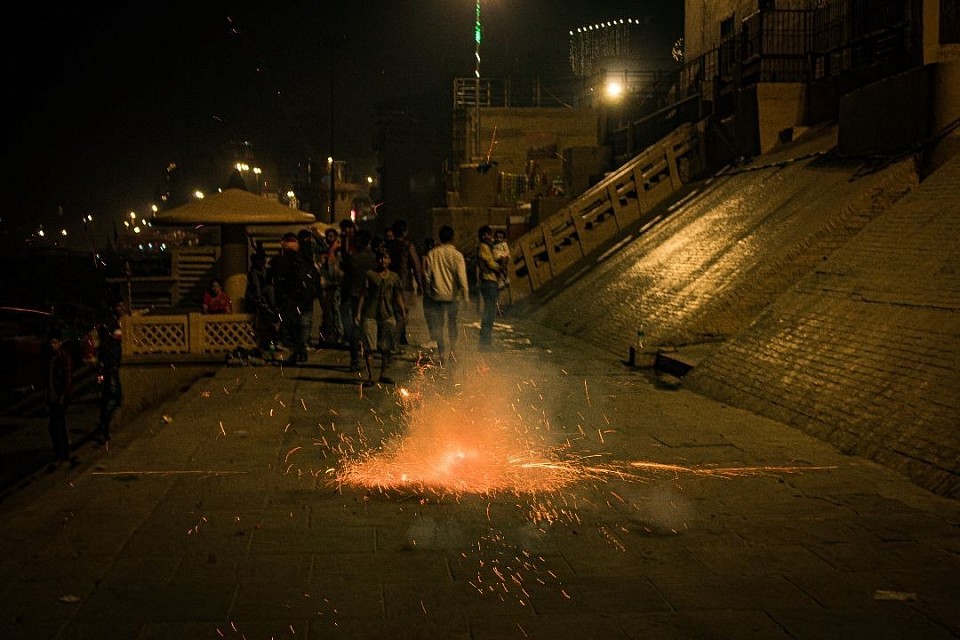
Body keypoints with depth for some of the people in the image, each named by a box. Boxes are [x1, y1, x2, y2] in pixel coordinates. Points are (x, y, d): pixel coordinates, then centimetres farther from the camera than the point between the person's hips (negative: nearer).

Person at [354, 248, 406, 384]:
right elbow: (363, 295, 0)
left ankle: (383, 374, 15)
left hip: (388, 314, 3)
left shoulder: (393, 277, 10)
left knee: (387, 347, 5)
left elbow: (398, 297, 13)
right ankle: (370, 375, 4)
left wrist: (403, 312, 5)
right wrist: (358, 313, -5)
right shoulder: (370, 275, 1)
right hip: (371, 313, -3)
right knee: (369, 346, -4)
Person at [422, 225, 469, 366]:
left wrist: (427, 293, 11)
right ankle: (452, 352, 20)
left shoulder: (432, 254, -3)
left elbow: (427, 275, 1)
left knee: (438, 325, 7)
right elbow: (461, 276, -12)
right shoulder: (456, 255, -9)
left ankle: (442, 353, -4)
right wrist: (465, 295, -7)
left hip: (437, 294, 0)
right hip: (452, 295, 0)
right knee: (452, 324, 17)